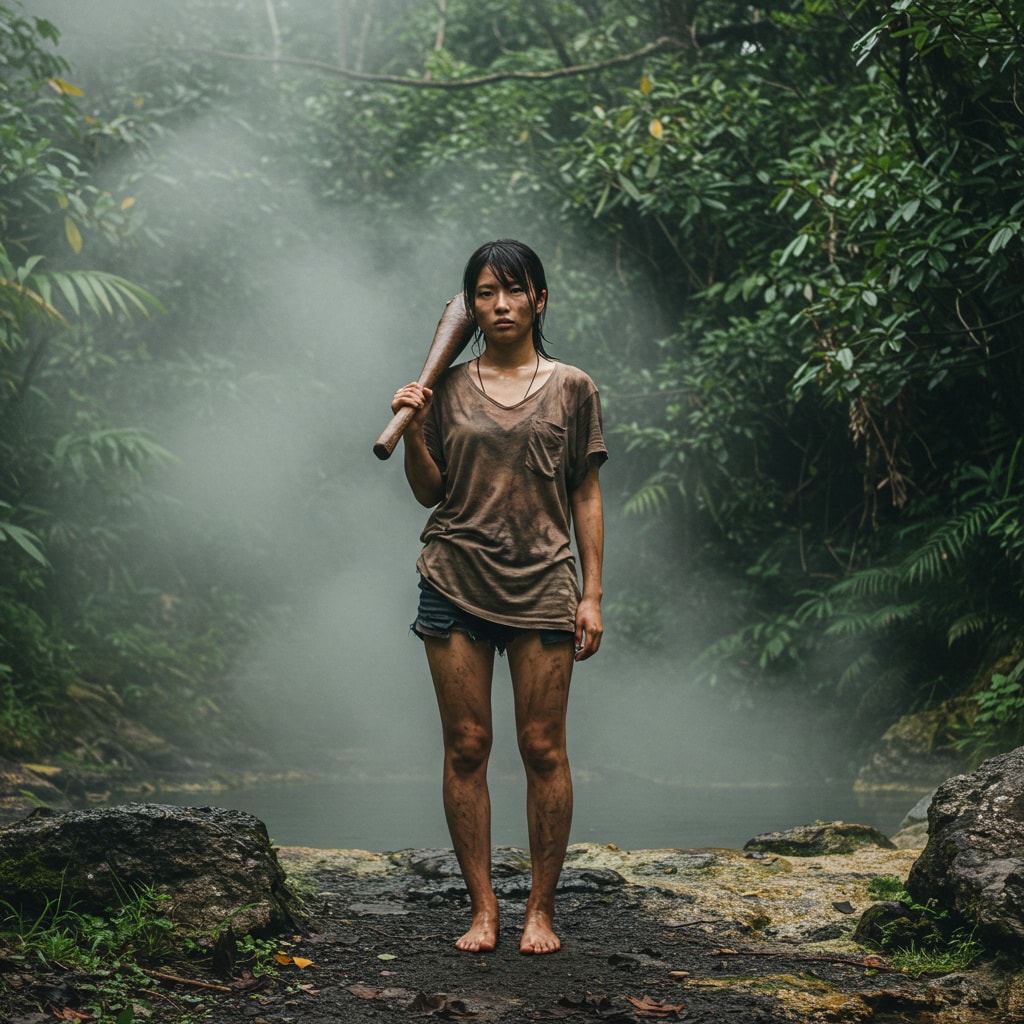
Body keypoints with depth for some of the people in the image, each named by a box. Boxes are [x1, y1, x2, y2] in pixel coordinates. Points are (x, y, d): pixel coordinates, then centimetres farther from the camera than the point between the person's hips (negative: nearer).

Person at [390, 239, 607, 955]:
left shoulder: (571, 388, 6)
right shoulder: (447, 388, 8)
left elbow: (586, 498, 7)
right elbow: (430, 493, 11)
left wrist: (593, 593, 1)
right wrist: (412, 432, -6)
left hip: (542, 584, -1)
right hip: (456, 581, 1)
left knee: (543, 747, -2)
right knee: (466, 746, 0)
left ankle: (541, 909, 8)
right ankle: (482, 908, 8)